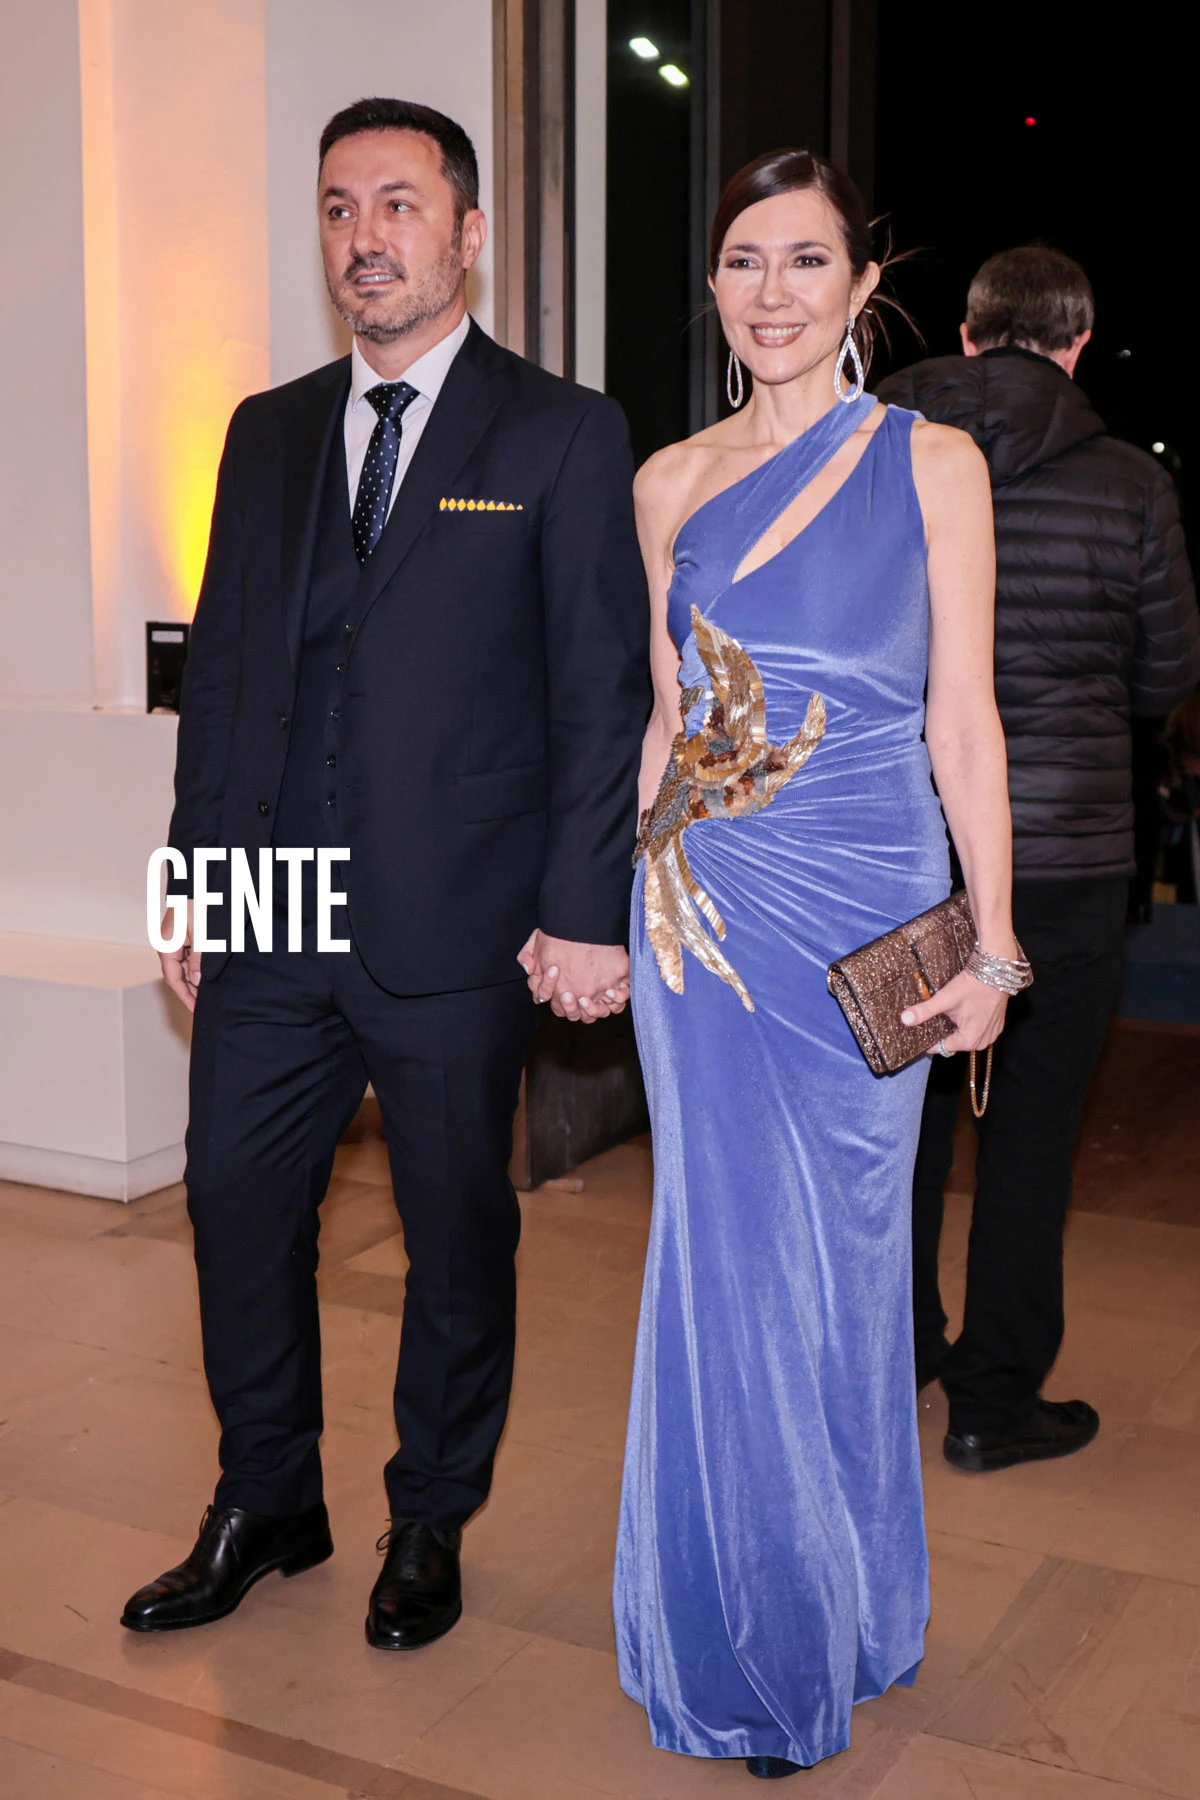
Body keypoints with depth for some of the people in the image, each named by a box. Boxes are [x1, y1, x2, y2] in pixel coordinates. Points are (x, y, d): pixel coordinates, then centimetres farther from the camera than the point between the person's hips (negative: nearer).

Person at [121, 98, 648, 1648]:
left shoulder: (563, 435, -1)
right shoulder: (267, 433, 13)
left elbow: (604, 693, -5)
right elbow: (219, 670, 14)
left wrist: (588, 912, -11)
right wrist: (195, 885, 10)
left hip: (455, 932, -4)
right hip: (272, 923, 5)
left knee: (456, 1238, 9)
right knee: (238, 1213, 10)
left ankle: (430, 1526, 30)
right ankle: (264, 1506, 32)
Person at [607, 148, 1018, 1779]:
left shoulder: (931, 462, 0)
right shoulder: (670, 481, 7)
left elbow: (963, 719, -2)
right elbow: (666, 714, 12)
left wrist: (991, 941, -5)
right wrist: (625, 895, 10)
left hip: (866, 905, -2)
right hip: (708, 906, 2)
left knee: (841, 1256, 9)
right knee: (729, 1262, 6)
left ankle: (841, 1611, 31)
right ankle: (746, 1636, 25)